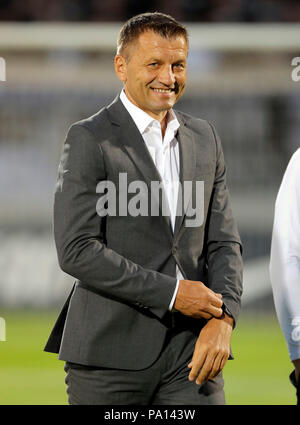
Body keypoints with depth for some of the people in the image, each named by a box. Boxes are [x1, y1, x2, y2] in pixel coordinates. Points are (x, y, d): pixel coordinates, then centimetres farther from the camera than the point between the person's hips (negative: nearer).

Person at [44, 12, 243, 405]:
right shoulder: (90, 140, -4)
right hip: (112, 352, -4)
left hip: (192, 348, 4)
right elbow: (76, 250, -12)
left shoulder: (204, 138, 15)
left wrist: (223, 317, -5)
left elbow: (223, 241, 14)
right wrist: (171, 292, -14)